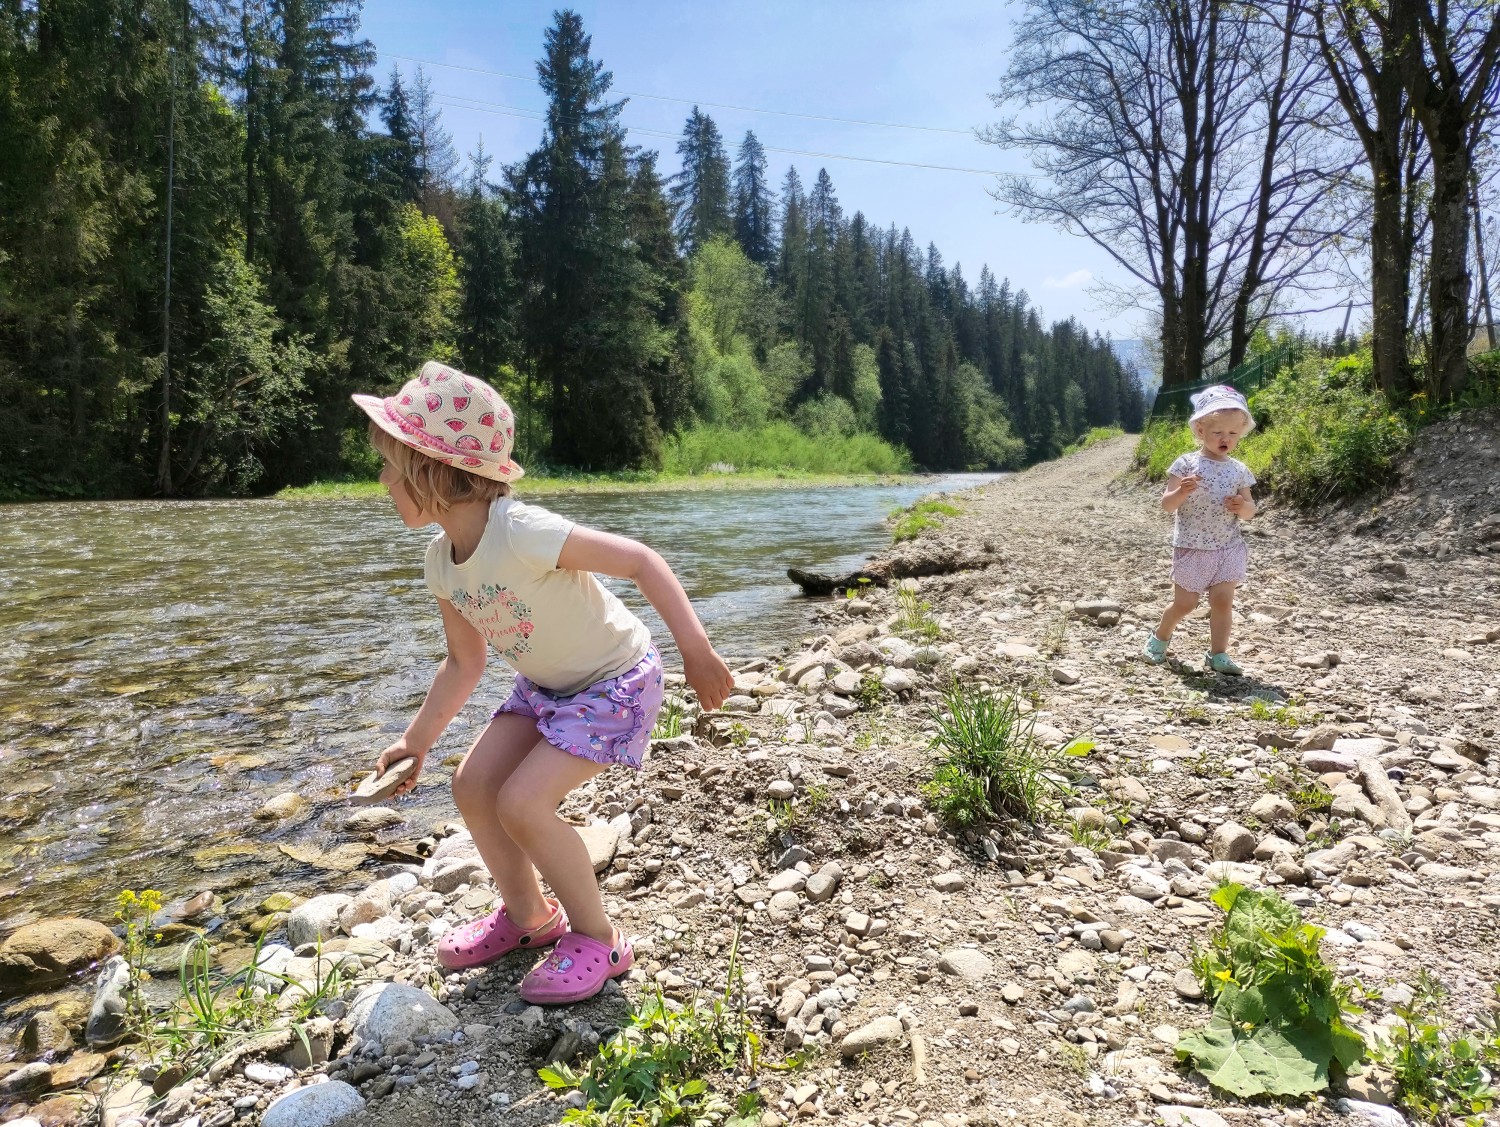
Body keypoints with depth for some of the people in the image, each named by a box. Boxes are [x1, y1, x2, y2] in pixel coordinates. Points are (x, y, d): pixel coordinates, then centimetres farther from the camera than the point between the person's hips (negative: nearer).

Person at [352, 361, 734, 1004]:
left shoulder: (521, 533, -32)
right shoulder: (441, 563, -5)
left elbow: (640, 560, -29)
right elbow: (464, 664, 7)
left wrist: (696, 652, -33)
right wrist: (417, 740, 9)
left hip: (615, 682, -8)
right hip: (545, 686, 8)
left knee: (522, 802, -17)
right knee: (472, 785, 2)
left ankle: (598, 940, 6)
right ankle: (527, 915, 26)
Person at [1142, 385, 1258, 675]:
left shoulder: (1239, 470, 4)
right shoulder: (1186, 464, -7)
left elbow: (1250, 511, 11)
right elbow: (1166, 505, -9)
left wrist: (1242, 506, -13)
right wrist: (1181, 492, -30)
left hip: (1228, 548, 3)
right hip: (1191, 548, -3)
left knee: (1223, 600, -4)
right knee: (1185, 603, 4)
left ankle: (1218, 654, 7)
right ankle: (1160, 636, 30)